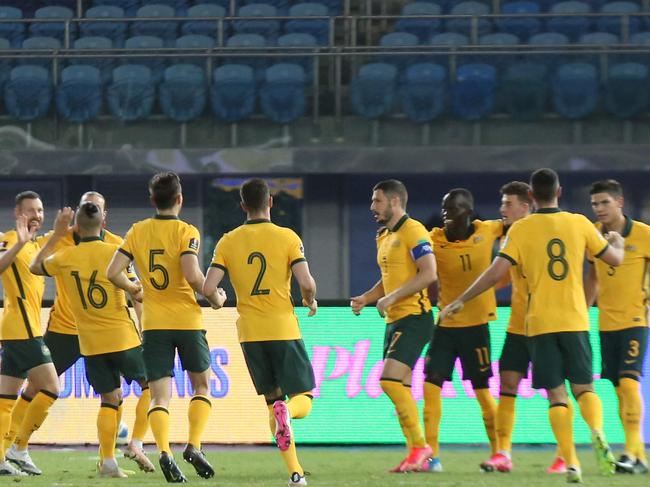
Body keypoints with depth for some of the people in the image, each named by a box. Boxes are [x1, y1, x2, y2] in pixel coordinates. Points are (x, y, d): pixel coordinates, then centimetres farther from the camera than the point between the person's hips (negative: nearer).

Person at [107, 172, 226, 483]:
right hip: (187, 319, -2)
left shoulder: (137, 232, 3)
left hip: (153, 323, 2)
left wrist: (133, 290, 18)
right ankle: (194, 446, 1)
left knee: (159, 396, 2)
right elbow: (192, 275, -20)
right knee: (201, 385, 16)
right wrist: (215, 298, -3)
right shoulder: (186, 232, -6)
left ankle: (164, 451, -19)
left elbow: (113, 273, -1)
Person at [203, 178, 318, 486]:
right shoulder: (287, 237, -4)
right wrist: (310, 302, 8)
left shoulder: (227, 242, 2)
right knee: (303, 399, 7)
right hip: (283, 328, -2)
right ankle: (286, 411, -31)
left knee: (272, 400, 13)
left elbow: (208, 288, -5)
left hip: (250, 333, 2)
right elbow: (306, 283, -14)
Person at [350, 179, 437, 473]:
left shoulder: (413, 232, -10)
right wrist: (365, 299, 10)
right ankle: (415, 454, 10)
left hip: (413, 317, -10)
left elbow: (429, 273, -19)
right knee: (400, 388, 6)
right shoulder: (384, 237, 19)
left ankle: (420, 445, -12)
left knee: (390, 379, -19)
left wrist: (392, 297, -21)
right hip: (394, 320, 10)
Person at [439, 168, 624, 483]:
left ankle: (572, 464, -9)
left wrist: (461, 301, 0)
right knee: (584, 388, 11)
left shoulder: (520, 229, -3)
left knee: (556, 395, 3)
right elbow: (615, 259, 11)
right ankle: (597, 433, -20)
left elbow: (496, 272, -10)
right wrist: (617, 242, 35)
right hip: (575, 321, 1)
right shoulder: (579, 223, 2)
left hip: (540, 324, -1)